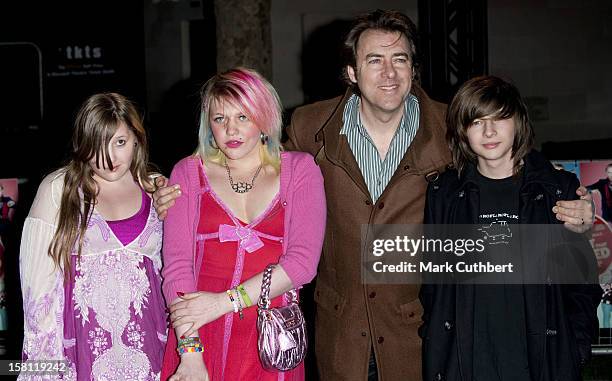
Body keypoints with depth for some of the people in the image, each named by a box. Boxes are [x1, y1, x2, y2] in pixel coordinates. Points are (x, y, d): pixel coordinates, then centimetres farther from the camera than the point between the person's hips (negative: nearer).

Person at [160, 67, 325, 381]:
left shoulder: (299, 170, 3)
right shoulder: (188, 173, 5)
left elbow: (303, 261, -8)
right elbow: (176, 264, -5)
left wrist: (224, 301, -15)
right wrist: (190, 353, -16)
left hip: (269, 341, 0)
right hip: (198, 339, 0)